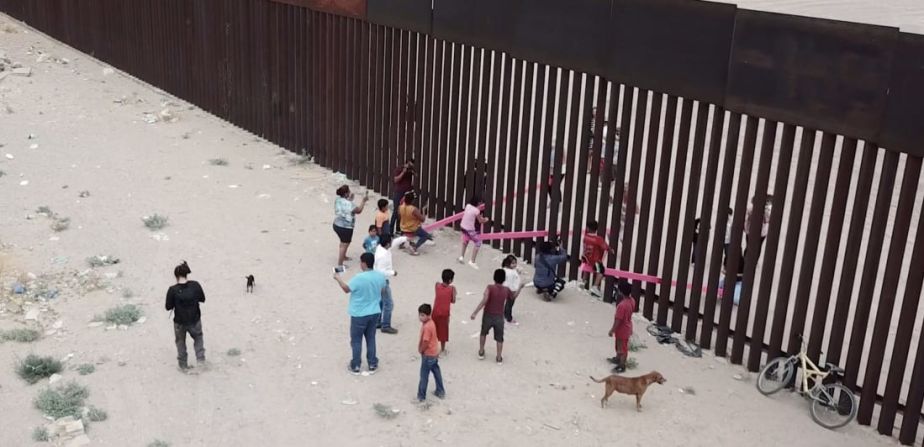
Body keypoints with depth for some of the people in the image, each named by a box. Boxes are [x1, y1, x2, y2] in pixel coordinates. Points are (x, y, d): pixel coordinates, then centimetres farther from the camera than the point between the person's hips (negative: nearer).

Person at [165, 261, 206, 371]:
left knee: (181, 342, 21)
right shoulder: (195, 285, -15)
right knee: (198, 337, 27)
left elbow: (168, 307, -12)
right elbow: (202, 299, -2)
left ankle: (183, 364, 32)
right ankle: (200, 359, 14)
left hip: (179, 322, -1)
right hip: (195, 320, 1)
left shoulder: (173, 290, -20)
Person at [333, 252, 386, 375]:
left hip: (359, 314, -5)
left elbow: (347, 289, -9)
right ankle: (372, 365, 27)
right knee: (371, 339, 19)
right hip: (375, 313, 5)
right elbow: (382, 291, 9)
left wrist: (338, 278, 6)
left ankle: (355, 367, 22)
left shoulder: (359, 278, -25)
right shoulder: (380, 276, -8)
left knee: (356, 341, 12)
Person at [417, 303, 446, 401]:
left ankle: (421, 396, 12)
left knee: (424, 376, 3)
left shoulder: (426, 327, -28)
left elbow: (426, 343, -26)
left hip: (428, 354, -10)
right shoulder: (431, 322, 1)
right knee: (436, 372, 20)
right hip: (434, 353, 10)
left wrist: (420, 350, -9)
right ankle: (440, 391, 31)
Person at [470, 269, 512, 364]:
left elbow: (484, 301, -28)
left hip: (488, 316, -1)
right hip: (499, 317, 1)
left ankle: (481, 352, 32)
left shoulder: (490, 288, -17)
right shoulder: (506, 290, -6)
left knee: (483, 333, 25)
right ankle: (499, 358, 18)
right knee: (499, 338, 15)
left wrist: (475, 312, -28)